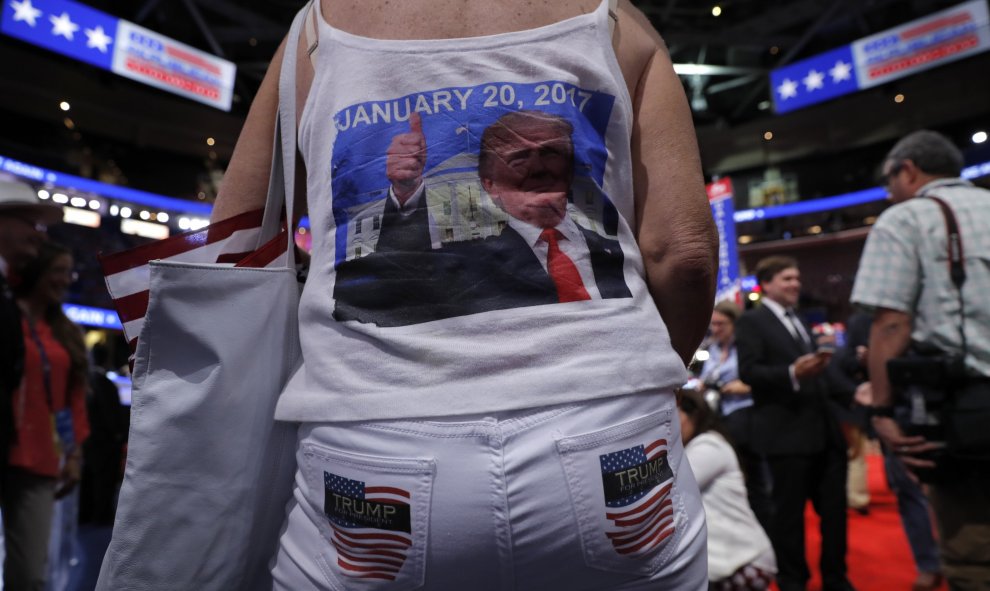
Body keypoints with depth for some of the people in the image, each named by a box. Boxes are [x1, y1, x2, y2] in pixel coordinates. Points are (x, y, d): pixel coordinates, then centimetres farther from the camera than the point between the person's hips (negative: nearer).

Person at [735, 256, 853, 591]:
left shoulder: (801, 321, 19)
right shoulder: (752, 321, -6)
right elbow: (748, 371, -17)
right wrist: (792, 373, -28)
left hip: (823, 429, 8)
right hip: (787, 432, -8)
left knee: (834, 507, 15)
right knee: (789, 511, 5)